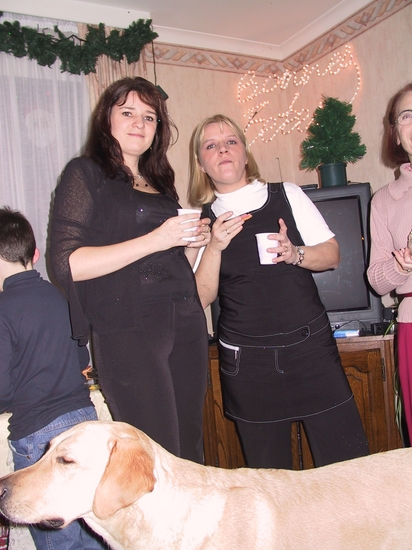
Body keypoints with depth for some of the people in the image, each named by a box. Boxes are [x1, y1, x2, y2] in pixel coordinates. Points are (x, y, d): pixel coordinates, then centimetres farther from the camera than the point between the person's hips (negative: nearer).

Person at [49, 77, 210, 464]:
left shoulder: (161, 182, 21)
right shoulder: (86, 173, 2)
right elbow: (66, 263, -11)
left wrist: (194, 243, 5)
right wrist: (153, 241, -16)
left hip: (185, 322, 6)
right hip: (127, 329, -6)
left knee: (191, 452, 7)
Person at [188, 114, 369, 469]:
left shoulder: (288, 196, 4)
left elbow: (332, 254, 4)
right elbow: (201, 298, -1)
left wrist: (294, 253, -15)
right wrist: (214, 247, -16)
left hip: (311, 348, 1)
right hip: (246, 360, 0)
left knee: (346, 461, 3)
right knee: (270, 476, 11)